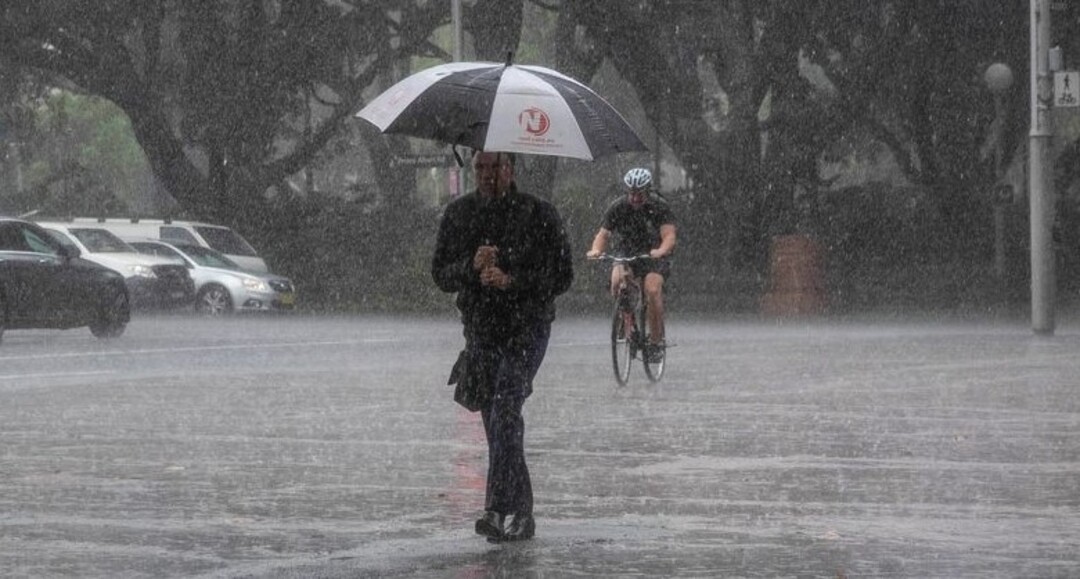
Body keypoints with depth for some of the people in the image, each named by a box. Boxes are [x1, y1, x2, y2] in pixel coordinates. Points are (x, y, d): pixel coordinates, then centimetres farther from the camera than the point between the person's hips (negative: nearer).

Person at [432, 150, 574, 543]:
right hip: (481, 330, 5)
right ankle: (521, 514, 16)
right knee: (497, 423, 7)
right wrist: (471, 266, -17)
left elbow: (562, 276, -7)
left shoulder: (539, 214, -6)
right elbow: (441, 274, 4)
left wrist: (512, 281, -21)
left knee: (505, 410, -21)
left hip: (527, 329, -5)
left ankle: (499, 510, -27)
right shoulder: (458, 214, 5)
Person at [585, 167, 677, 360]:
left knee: (652, 290, -28)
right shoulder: (618, 207, -10)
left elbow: (669, 235, -27)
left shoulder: (659, 207, -16)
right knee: (617, 280, -29)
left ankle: (657, 340, -15)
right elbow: (603, 233, -14)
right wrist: (596, 250, -36)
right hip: (627, 255, 2)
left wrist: (661, 251, -49)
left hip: (655, 257, -2)